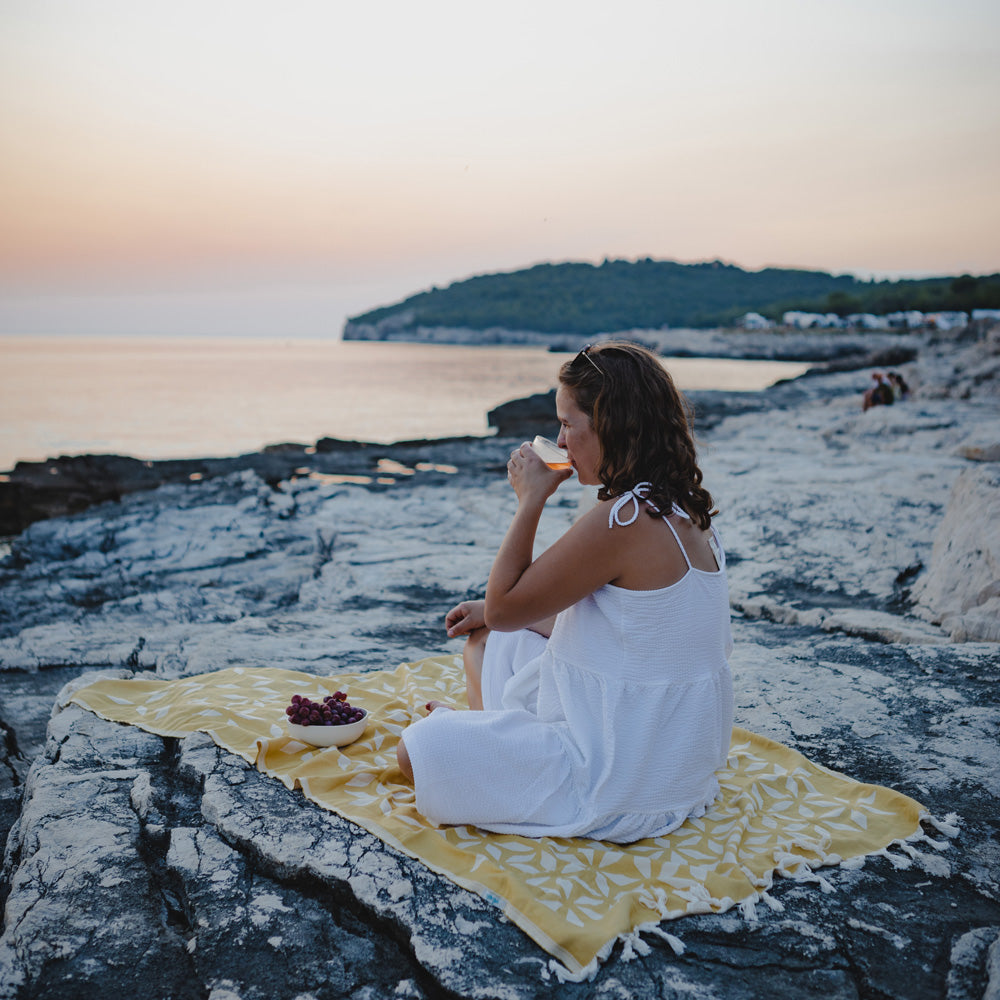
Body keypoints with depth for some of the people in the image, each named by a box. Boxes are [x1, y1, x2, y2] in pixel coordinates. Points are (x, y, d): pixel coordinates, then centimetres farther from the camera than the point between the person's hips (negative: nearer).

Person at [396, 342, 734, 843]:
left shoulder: (622, 521, -28)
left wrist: (530, 500, -11)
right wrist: (492, 614, 14)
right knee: (485, 642, 19)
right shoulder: (683, 509, 2)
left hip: (622, 793, -10)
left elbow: (503, 606, -19)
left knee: (417, 752, -2)